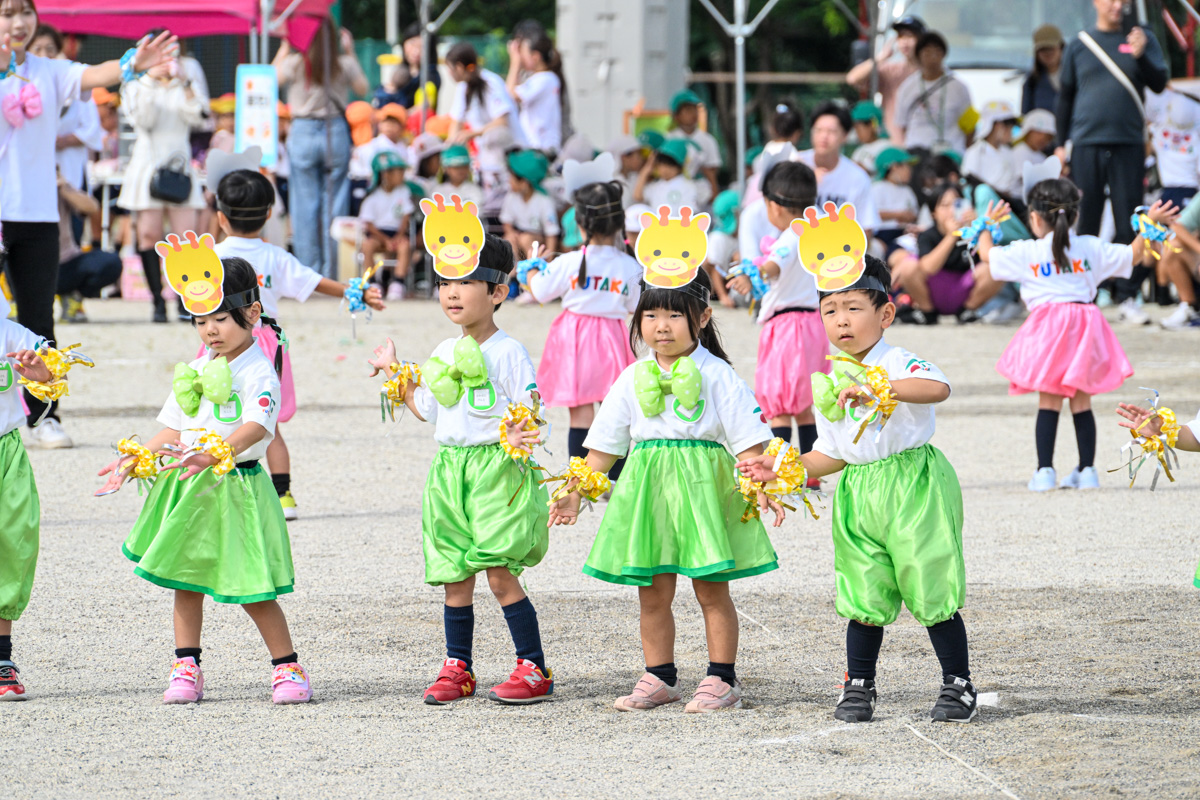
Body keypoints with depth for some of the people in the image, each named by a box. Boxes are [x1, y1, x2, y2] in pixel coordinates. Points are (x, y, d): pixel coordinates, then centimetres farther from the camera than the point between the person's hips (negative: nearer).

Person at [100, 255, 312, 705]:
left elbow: (256, 427, -27)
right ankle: (186, 669, 17)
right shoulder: (195, 371, 13)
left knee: (251, 588, -5)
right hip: (187, 487, 7)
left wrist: (212, 454, -42)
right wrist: (134, 461, 10)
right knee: (186, 578, 9)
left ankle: (287, 667, 7)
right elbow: (174, 430, 20)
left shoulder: (258, 372, -11)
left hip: (236, 485, -7)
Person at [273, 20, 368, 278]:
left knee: (305, 205, 5)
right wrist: (351, 54, 16)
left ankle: (307, 272, 5)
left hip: (303, 133, -1)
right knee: (334, 204, 6)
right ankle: (332, 272, 5)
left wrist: (284, 49, 12)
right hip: (336, 133, 1)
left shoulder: (295, 63, -8)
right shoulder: (344, 64, -4)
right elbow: (362, 88, 13)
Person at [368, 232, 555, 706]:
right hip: (449, 467, 6)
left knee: (500, 573, -10)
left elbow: (531, 412, -9)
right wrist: (393, 373, 24)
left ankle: (534, 670, -3)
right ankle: (457, 668, 17)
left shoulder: (507, 353, -8)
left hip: (495, 467, -6)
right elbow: (428, 409, 24)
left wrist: (518, 435, -29)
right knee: (455, 577, 8)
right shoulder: (443, 354, 13)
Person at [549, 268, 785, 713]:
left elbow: (749, 442, -6)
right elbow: (604, 446, 13)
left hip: (703, 486, -4)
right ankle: (660, 679, 17)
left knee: (711, 589, 0)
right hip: (648, 487, 4)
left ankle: (722, 680, 8)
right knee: (652, 592, 7)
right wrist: (575, 492, 9)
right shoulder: (634, 379, 8)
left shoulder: (716, 375, -3)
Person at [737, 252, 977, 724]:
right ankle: (858, 687, 19)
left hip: (913, 486, -6)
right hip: (860, 495, 6)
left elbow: (938, 387, -32)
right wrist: (782, 468, 7)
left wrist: (875, 388, -41)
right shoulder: (827, 382, 11)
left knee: (931, 591, -1)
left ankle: (958, 686, 10)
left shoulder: (899, 365, -9)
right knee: (864, 597, 7)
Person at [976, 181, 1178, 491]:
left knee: (1049, 402, 0)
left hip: (1047, 325, -2)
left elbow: (987, 255, 15)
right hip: (1084, 322, 2)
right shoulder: (1091, 248, 10)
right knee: (1081, 403, 10)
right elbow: (1132, 256, 19)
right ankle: (1087, 470, 11)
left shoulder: (1026, 253, 3)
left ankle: (1045, 470, -4)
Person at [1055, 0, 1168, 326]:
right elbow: (1065, 97, 14)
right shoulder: (1079, 46, 9)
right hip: (1087, 143, 0)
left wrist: (1140, 56, -19)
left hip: (1129, 143, 0)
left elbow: (1159, 83, -1)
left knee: (1129, 223, -2)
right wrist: (1061, 144, 11)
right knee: (1085, 223, 2)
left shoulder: (1142, 39, 8)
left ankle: (1127, 296, 3)